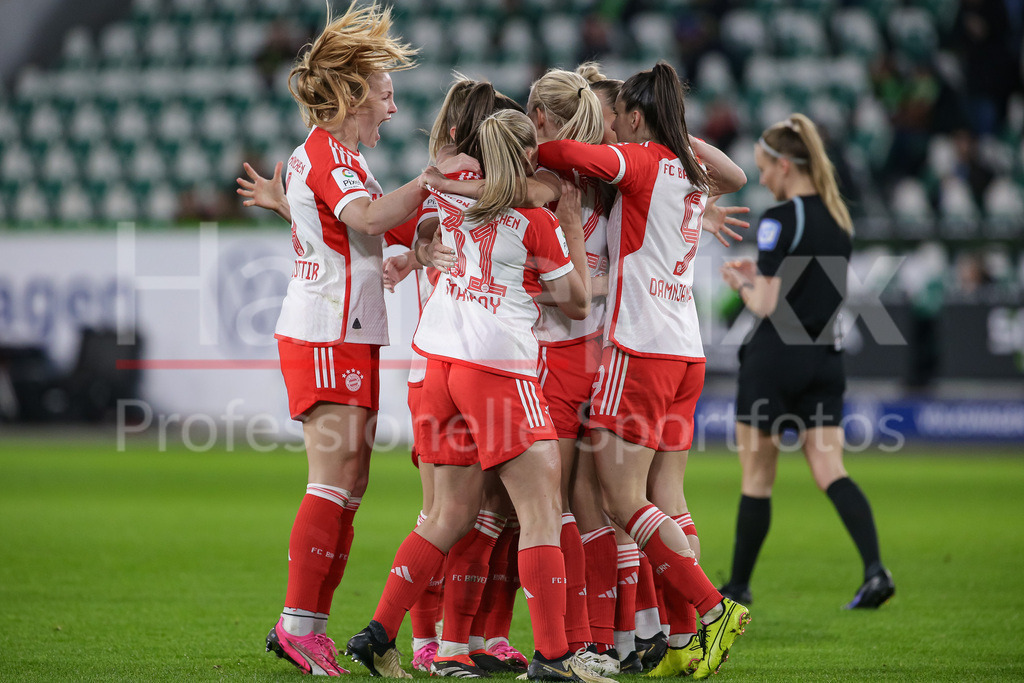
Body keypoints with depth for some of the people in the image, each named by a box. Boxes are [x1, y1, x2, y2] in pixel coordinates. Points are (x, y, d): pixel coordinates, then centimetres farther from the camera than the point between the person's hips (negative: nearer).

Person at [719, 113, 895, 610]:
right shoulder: (837, 218, 10)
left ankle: (739, 585, 18)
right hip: (825, 357, 6)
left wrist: (742, 283, 4)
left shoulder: (779, 220, -14)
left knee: (756, 478, 6)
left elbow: (767, 305, -16)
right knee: (830, 471, 0)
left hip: (776, 358, -6)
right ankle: (874, 568, -20)